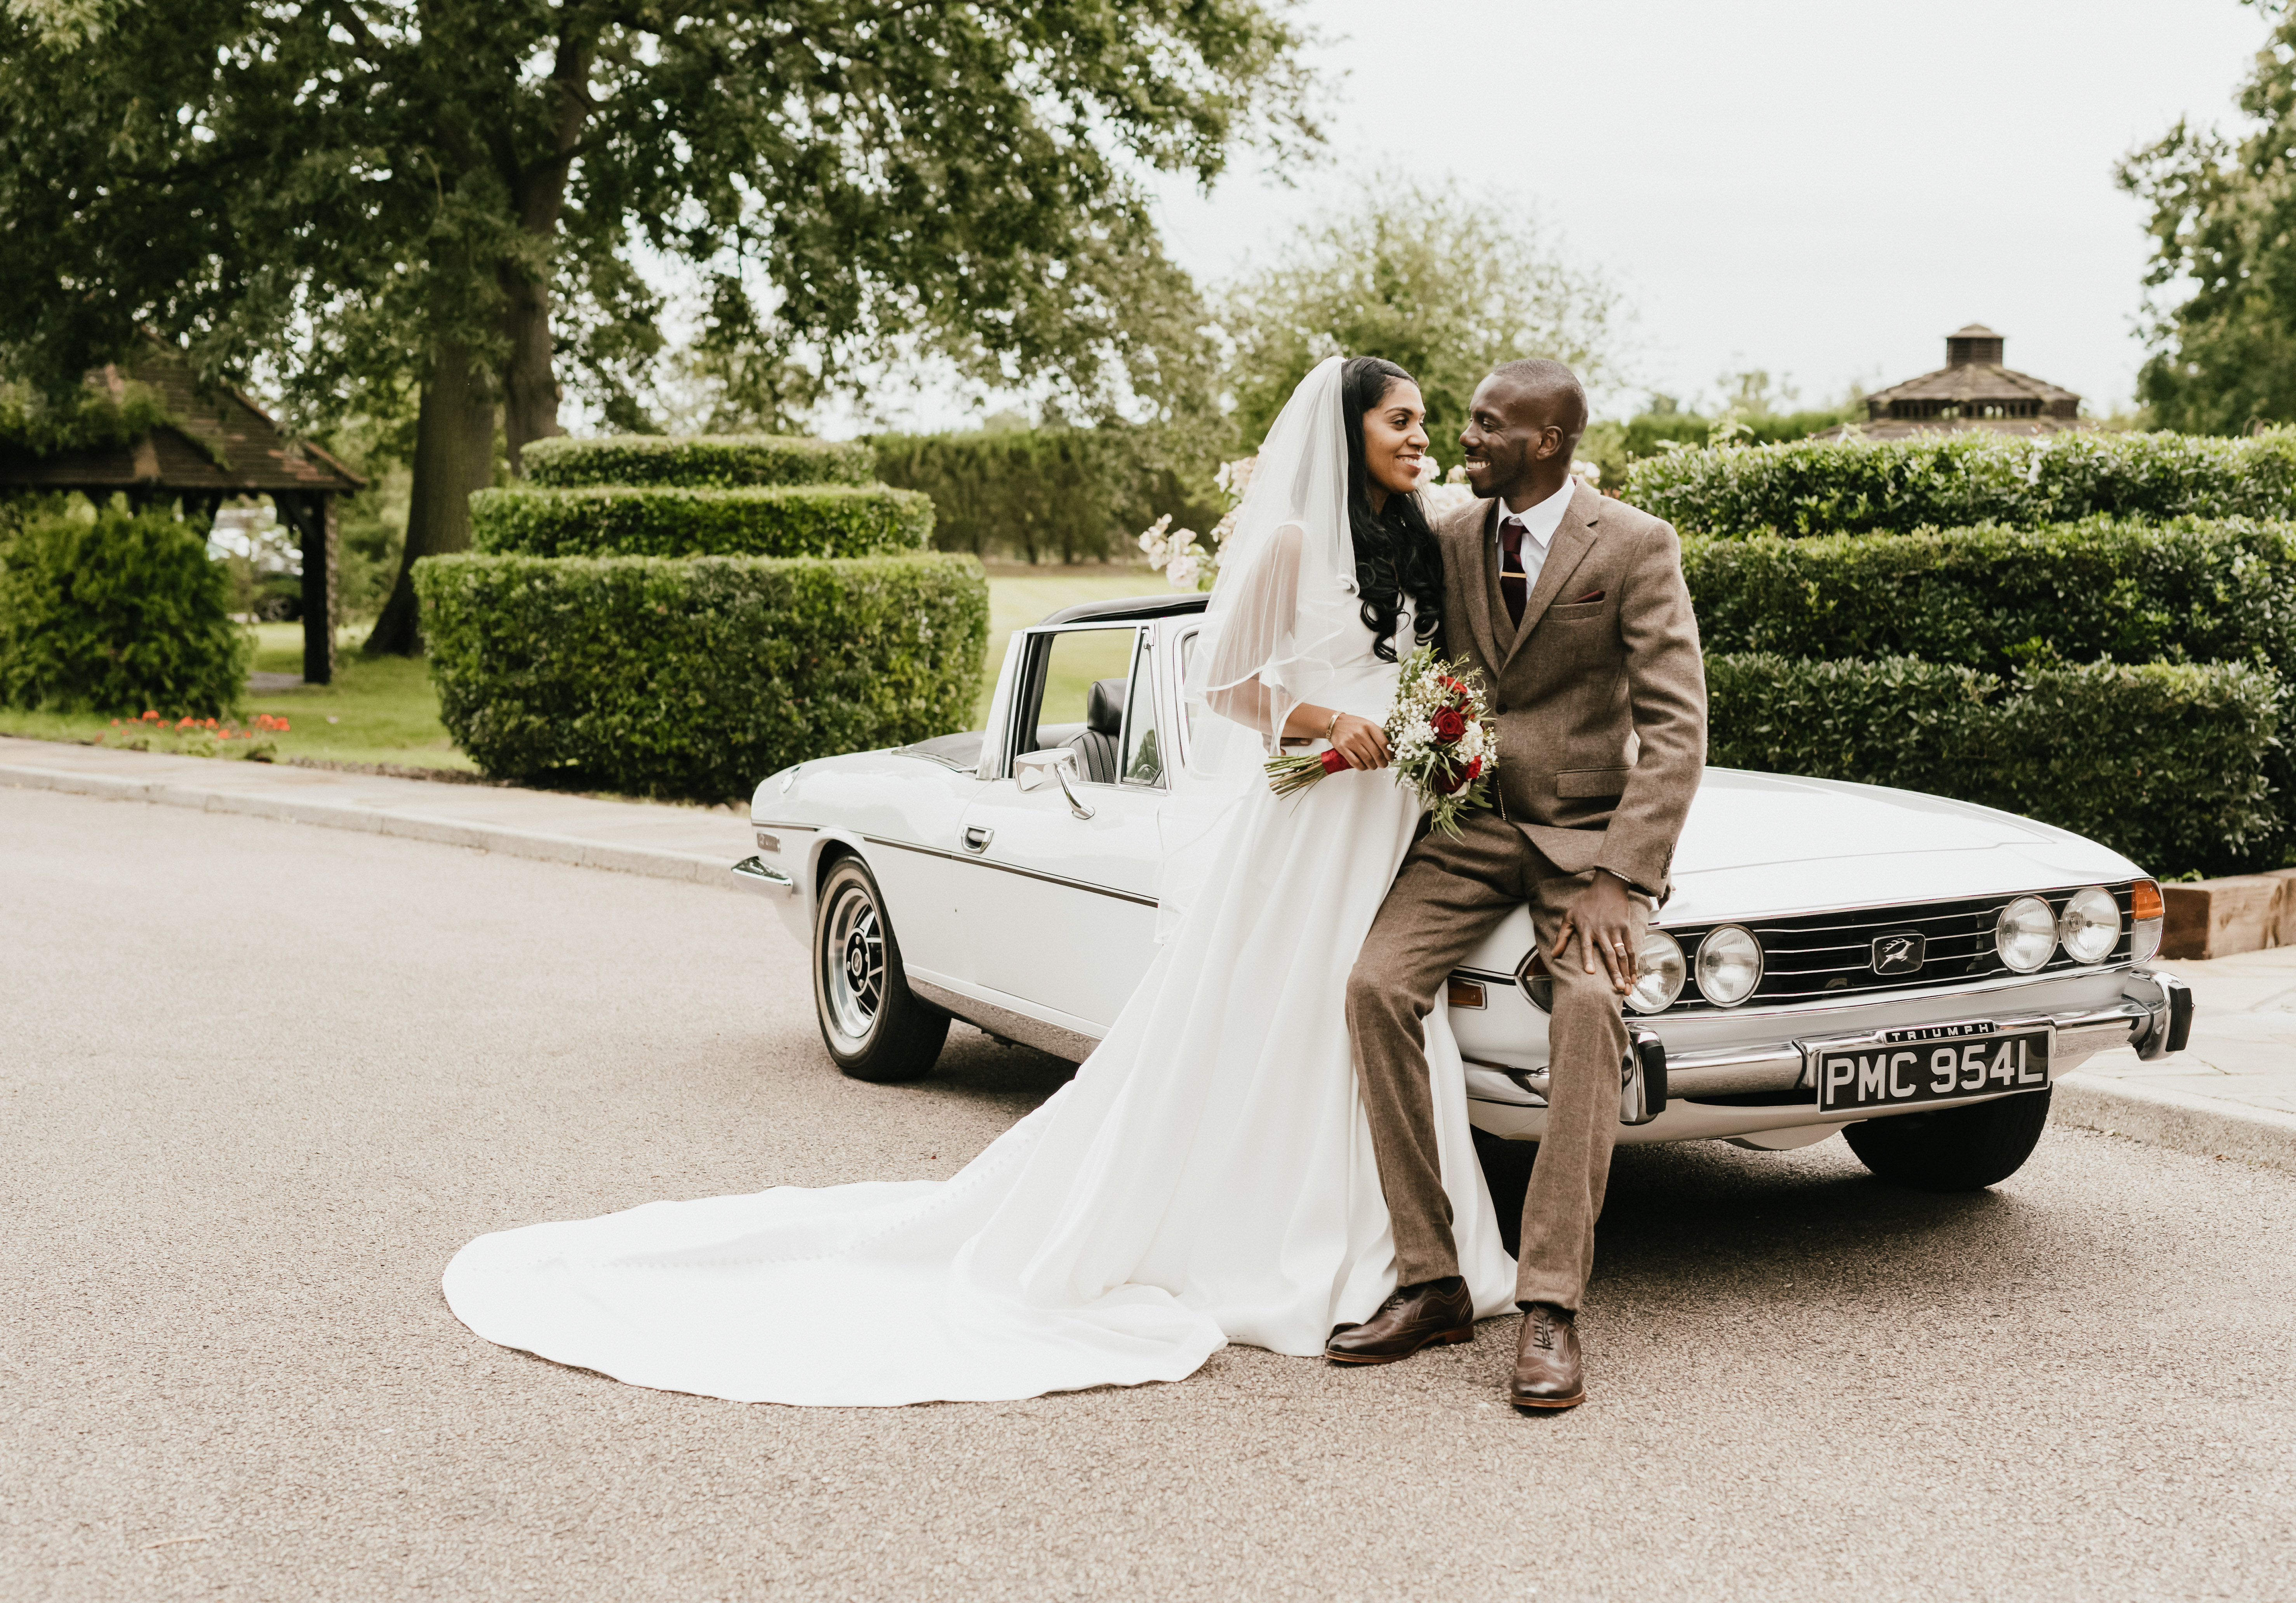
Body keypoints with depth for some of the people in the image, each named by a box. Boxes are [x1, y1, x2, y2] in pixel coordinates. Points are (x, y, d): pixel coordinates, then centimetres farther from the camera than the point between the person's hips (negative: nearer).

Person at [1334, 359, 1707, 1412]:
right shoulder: (1448, 541, 6)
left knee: (1590, 1002, -31)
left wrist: (1618, 882, -23)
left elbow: (1676, 730, -14)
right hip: (1467, 824, 4)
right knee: (1378, 984, -21)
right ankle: (1428, 1282, -13)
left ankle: (1552, 1307, -26)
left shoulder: (1634, 547, -9)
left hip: (1589, 830, -4)